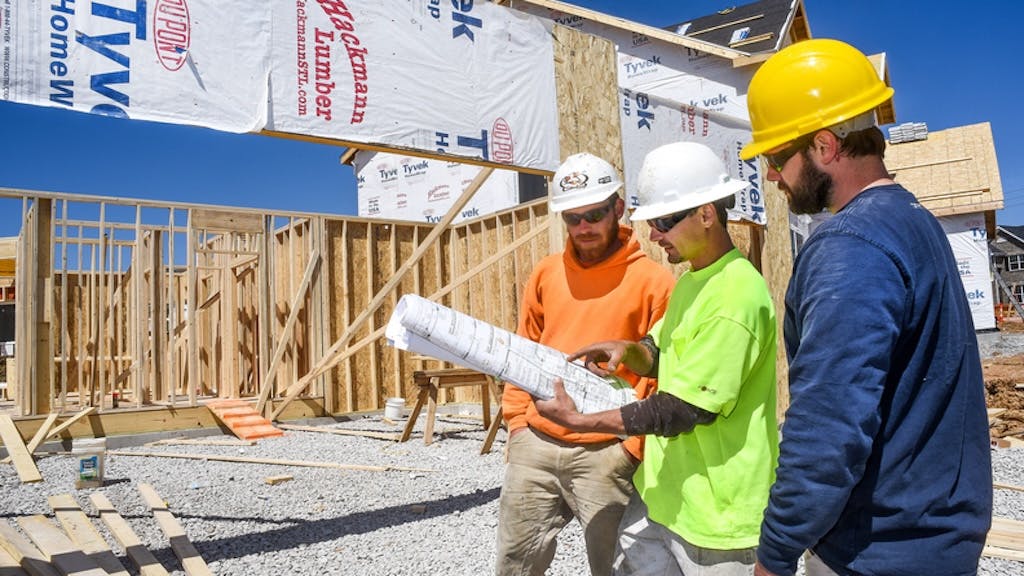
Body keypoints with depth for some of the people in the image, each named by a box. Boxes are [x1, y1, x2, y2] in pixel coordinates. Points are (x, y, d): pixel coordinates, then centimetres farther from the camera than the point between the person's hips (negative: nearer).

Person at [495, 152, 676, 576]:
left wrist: (631, 446, -11)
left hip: (605, 455, -4)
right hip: (534, 445, 5)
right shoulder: (545, 274, 9)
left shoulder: (651, 280, -6)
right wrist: (517, 422, 9)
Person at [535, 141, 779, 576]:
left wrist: (581, 420, -21)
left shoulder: (735, 296, -24)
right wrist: (629, 351, -5)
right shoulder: (692, 278, 7)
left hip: (715, 511, -9)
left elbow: (682, 410, -24)